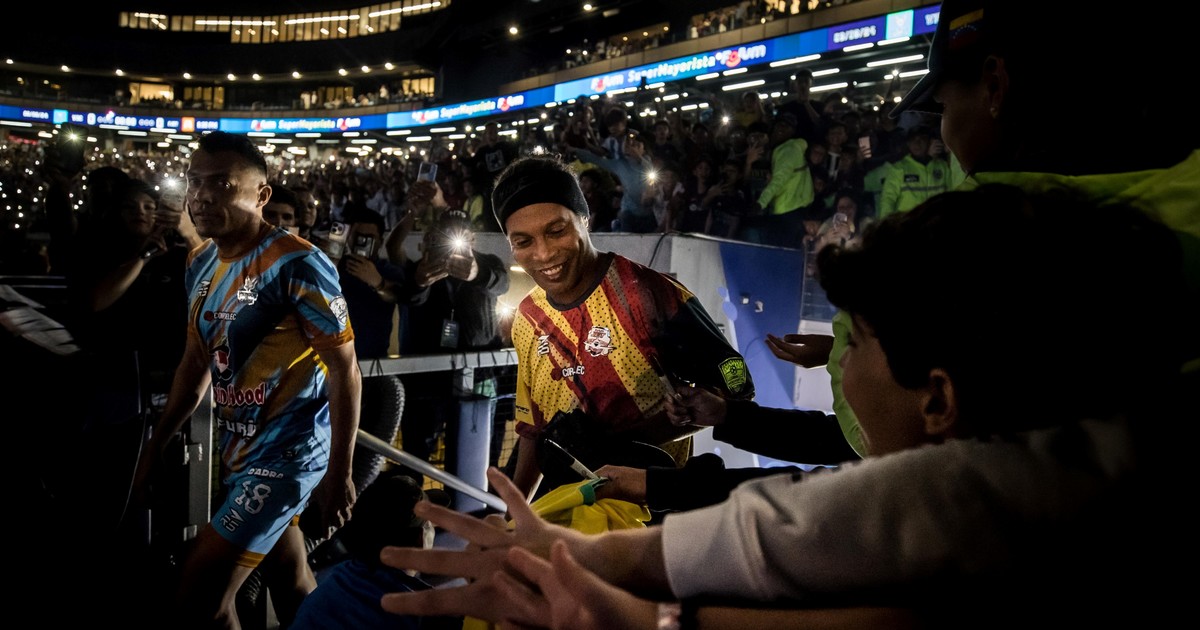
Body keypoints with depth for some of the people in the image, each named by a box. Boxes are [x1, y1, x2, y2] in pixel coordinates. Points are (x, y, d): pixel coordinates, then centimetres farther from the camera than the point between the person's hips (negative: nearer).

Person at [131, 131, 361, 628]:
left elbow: (345, 370, -18)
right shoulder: (200, 263, 5)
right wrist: (156, 447, 17)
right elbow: (196, 363, 15)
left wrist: (339, 473, -18)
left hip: (289, 450, -7)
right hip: (237, 448, 7)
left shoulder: (297, 264, -19)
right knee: (292, 581, 21)